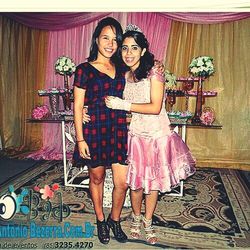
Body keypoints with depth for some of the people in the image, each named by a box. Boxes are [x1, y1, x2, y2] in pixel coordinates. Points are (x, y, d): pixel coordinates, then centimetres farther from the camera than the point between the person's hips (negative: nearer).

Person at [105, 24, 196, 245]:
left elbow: (155, 107, -19)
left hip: (157, 136, -2)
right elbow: (115, 104, 10)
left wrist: (123, 105, -20)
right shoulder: (124, 77, 4)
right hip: (135, 136, 3)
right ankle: (136, 218, 35)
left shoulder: (153, 74, -11)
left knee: (153, 181, 10)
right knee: (136, 181, 7)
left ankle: (148, 221, 33)